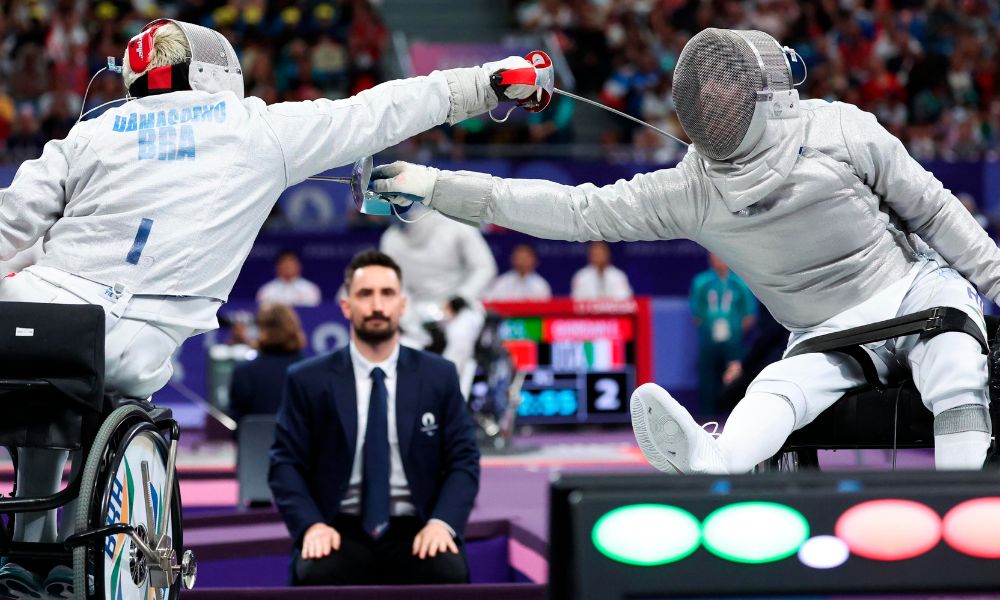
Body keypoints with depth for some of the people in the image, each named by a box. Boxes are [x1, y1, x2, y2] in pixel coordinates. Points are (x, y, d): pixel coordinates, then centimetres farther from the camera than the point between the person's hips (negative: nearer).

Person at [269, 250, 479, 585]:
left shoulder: (439, 376, 8)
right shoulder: (308, 380, 5)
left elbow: (463, 460, 6)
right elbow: (286, 463, 3)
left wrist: (442, 522, -13)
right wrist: (312, 525, -15)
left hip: (416, 531, 1)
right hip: (340, 531, -1)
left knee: (449, 573, -31)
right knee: (316, 575, -34)